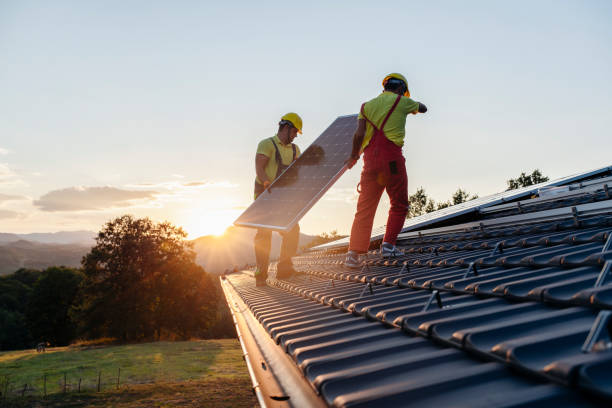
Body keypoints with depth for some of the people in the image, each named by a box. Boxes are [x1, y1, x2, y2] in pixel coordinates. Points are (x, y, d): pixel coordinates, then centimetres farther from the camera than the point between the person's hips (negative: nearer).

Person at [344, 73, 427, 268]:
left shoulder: (367, 105, 17)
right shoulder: (402, 102, 9)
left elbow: (359, 133, 4)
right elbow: (423, 108, 29)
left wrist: (354, 155, 16)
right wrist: (412, 104, 49)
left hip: (371, 157, 4)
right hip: (391, 156, -4)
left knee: (365, 207, 3)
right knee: (399, 204, 12)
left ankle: (354, 252, -4)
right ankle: (388, 245, 5)